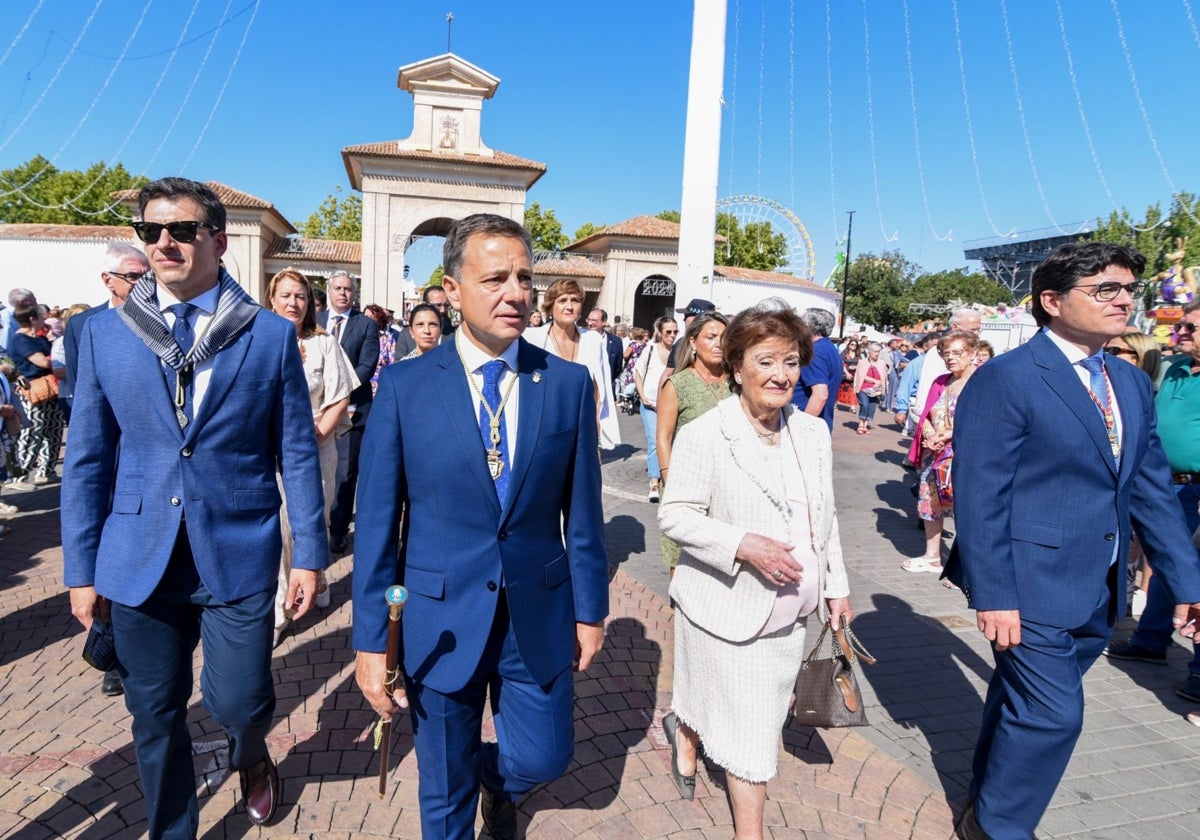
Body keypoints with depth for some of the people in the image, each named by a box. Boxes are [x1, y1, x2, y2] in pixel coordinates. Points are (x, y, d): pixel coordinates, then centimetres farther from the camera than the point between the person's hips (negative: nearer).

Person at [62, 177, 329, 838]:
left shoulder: (272, 335, -3)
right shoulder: (104, 333, 3)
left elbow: (297, 455, -1)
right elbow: (87, 459, 6)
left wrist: (309, 555, -3)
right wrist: (81, 568, 5)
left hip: (238, 553, -2)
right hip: (138, 557, 2)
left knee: (239, 701, 4)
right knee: (155, 715, 13)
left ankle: (250, 752, 42)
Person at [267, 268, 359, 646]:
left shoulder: (324, 344, 2)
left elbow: (339, 399, 0)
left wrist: (318, 433, -12)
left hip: (316, 448, 1)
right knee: (279, 528, -3)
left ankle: (315, 582, 37)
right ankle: (281, 606, 8)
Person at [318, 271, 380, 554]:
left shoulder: (367, 325, 3)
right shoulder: (315, 321, 9)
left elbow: (366, 366, -6)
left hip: (352, 408, -2)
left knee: (345, 472, 1)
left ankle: (339, 530, 12)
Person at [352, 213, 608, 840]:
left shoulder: (569, 383, -5)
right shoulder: (404, 387, -9)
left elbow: (582, 511, 0)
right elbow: (377, 523, -6)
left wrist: (591, 608, 5)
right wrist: (371, 640, -5)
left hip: (539, 615, 1)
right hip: (440, 620, -1)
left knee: (543, 759, 16)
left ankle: (496, 782, 51)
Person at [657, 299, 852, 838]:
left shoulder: (814, 434, 3)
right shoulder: (703, 435, -16)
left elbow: (825, 520, 12)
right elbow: (675, 516, -15)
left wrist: (836, 588, 13)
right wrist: (744, 545, -26)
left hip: (791, 610, 6)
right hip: (730, 607, -6)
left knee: (761, 712, 21)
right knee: (748, 727, 6)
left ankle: (685, 731, 51)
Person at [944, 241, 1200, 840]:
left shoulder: (1131, 383, 10)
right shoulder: (1004, 379, -14)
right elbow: (979, 496, -16)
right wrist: (992, 594, -18)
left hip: (1097, 594, 7)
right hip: (1032, 585, -7)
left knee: (1024, 700, 19)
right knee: (1052, 714, -2)